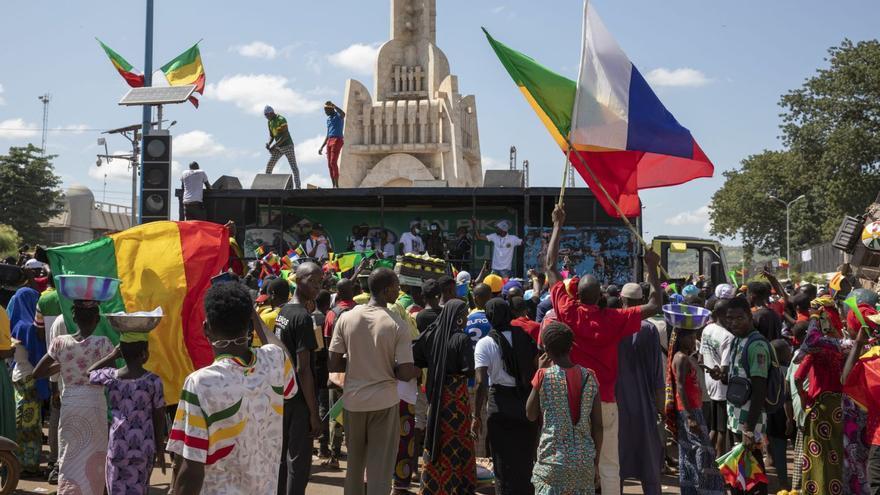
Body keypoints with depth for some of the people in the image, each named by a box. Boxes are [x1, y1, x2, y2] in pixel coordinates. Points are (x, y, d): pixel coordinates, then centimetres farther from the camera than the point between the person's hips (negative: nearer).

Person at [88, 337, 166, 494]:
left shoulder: (110, 376, -6)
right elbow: (159, 419, -3)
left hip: (117, 448, 1)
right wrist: (160, 449, 8)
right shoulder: (153, 381, -10)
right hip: (143, 449, -1)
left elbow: (90, 374, 18)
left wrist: (112, 356, 18)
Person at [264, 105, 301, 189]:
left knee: (294, 167, -10)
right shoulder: (270, 122, 7)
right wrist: (268, 144, -10)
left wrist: (274, 146, -28)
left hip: (288, 146, -7)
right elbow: (271, 136, 12)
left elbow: (285, 136, -26)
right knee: (269, 167, 2)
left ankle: (298, 187, -10)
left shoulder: (281, 120, -20)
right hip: (278, 148, 7)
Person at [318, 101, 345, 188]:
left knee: (333, 162, -17)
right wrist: (322, 147, 22)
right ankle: (333, 185, 4)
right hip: (329, 142, 8)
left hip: (337, 140, -8)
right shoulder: (328, 119, 22)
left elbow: (343, 114, -29)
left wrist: (333, 105, -29)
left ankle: (337, 185, -17)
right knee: (329, 164, 2)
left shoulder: (338, 115, 0)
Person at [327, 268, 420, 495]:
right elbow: (405, 374, -15)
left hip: (353, 400, 4)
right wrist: (418, 369, 6)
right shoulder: (398, 326, -13)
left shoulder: (346, 318, -5)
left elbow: (333, 365, -3)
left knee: (354, 463, 20)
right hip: (384, 402, -3)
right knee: (380, 467, 6)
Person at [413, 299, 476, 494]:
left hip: (436, 394, 5)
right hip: (456, 395, -5)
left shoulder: (432, 333, -2)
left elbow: (414, 356, -2)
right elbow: (469, 370, -19)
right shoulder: (461, 339, -16)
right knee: (457, 439, 5)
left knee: (436, 436, 15)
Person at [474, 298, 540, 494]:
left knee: (504, 463, 9)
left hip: (501, 406, -3)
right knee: (526, 459, 20)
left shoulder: (485, 344, -10)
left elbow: (482, 383, -16)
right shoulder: (526, 338, 0)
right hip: (528, 403, 4)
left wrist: (477, 415, -10)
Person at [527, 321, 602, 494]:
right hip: (585, 461, 3)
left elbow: (531, 415, 4)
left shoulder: (544, 376, -9)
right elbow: (598, 426, 2)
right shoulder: (590, 377, 0)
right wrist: (595, 461, 13)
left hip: (553, 460, -3)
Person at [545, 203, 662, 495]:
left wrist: (558, 224, 6)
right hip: (604, 401, -1)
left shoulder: (568, 313, -8)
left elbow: (549, 266, 0)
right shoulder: (614, 320, -11)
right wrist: (652, 268, 7)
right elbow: (654, 306, 1)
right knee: (609, 465, 6)